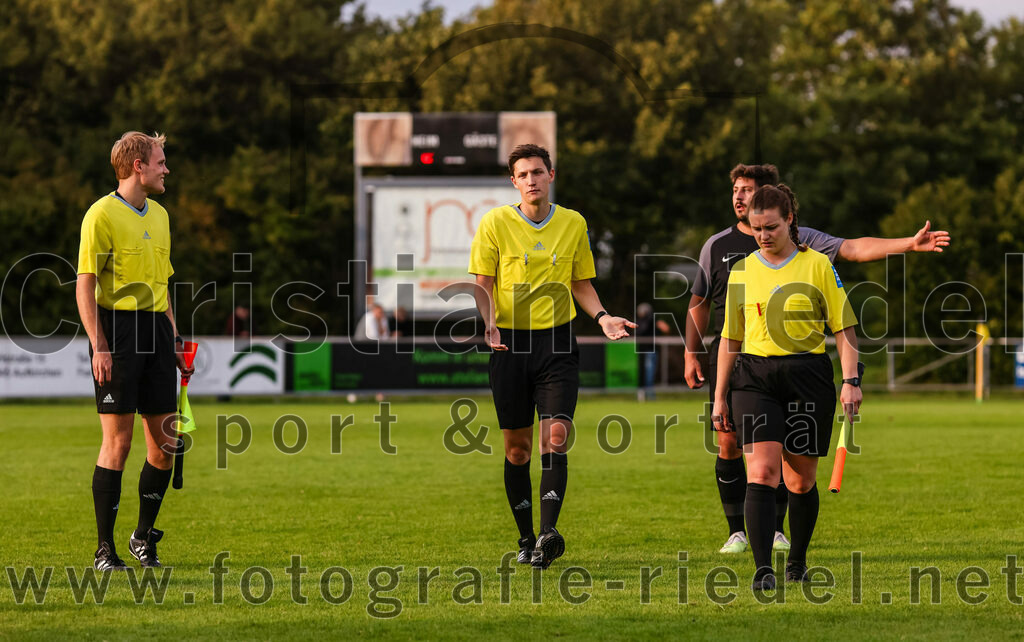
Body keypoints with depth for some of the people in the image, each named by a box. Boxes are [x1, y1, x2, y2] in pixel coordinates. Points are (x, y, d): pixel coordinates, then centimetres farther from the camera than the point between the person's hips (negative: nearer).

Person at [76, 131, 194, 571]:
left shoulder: (159, 215, 17)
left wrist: (174, 339, 20)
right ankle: (105, 549, -2)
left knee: (165, 442, 4)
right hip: (117, 327, -7)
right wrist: (98, 345, -18)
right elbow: (85, 285, -11)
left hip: (155, 328, 7)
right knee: (117, 440, -8)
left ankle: (144, 535, 20)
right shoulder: (102, 214, -7)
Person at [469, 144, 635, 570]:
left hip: (557, 343, 1)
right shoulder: (495, 223, 0)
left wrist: (601, 317, -2)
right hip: (510, 344, -1)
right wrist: (490, 323, -18)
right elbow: (482, 284, 1)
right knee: (517, 447, 4)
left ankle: (548, 533, -22)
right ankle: (526, 539, 17)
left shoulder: (573, 224, 7)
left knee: (555, 439, -14)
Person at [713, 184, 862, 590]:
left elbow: (843, 328, 4)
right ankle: (763, 569, -20)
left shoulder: (817, 265, 2)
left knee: (801, 480, 6)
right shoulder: (742, 272, 9)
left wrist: (850, 381, -6)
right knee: (762, 472, -14)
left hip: (808, 377, -1)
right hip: (755, 379, 1)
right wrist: (720, 398, 13)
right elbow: (730, 338, 15)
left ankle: (797, 561, 27)